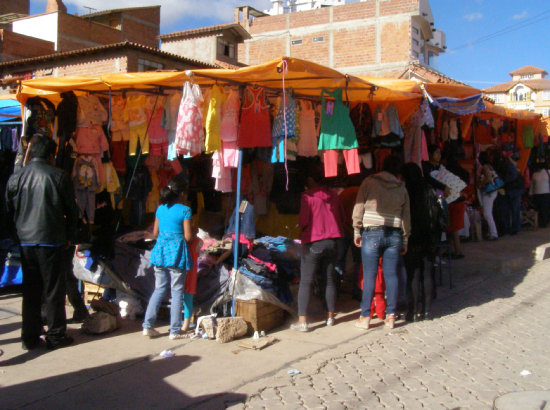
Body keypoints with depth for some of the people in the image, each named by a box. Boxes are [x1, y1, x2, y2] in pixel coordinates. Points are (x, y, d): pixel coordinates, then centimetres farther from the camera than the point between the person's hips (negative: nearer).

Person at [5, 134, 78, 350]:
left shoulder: (15, 178, 2)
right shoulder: (57, 176, -7)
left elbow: (9, 211, 9)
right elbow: (71, 210, -1)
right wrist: (68, 237, 11)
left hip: (26, 242, 4)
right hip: (51, 242, -4)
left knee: (30, 290, 12)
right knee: (53, 289, 5)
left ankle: (29, 337, 18)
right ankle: (56, 335, 12)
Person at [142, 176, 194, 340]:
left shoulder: (160, 209, 9)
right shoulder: (185, 210, -8)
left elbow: (155, 233, 13)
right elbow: (188, 237, -11)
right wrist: (194, 232, 10)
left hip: (160, 252, 6)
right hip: (176, 255, -5)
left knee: (159, 289, 14)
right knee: (177, 291, 3)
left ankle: (148, 325, 12)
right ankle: (175, 330, 6)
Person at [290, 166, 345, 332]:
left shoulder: (308, 196, -10)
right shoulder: (333, 195, 5)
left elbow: (303, 221, -13)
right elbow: (342, 218, 11)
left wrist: (300, 225, 8)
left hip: (313, 243, -5)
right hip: (332, 242, 5)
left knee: (305, 282, -2)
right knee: (330, 280, 15)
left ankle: (302, 321, -6)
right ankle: (330, 316, 23)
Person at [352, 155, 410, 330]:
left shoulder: (369, 182, 1)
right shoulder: (402, 188, 9)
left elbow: (358, 209, -2)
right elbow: (406, 217, 12)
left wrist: (356, 232, 4)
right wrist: (405, 240, 19)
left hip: (372, 232, -3)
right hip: (394, 234, 3)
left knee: (369, 276, -1)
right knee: (391, 274, 7)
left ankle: (365, 317, 2)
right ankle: (390, 316, 9)